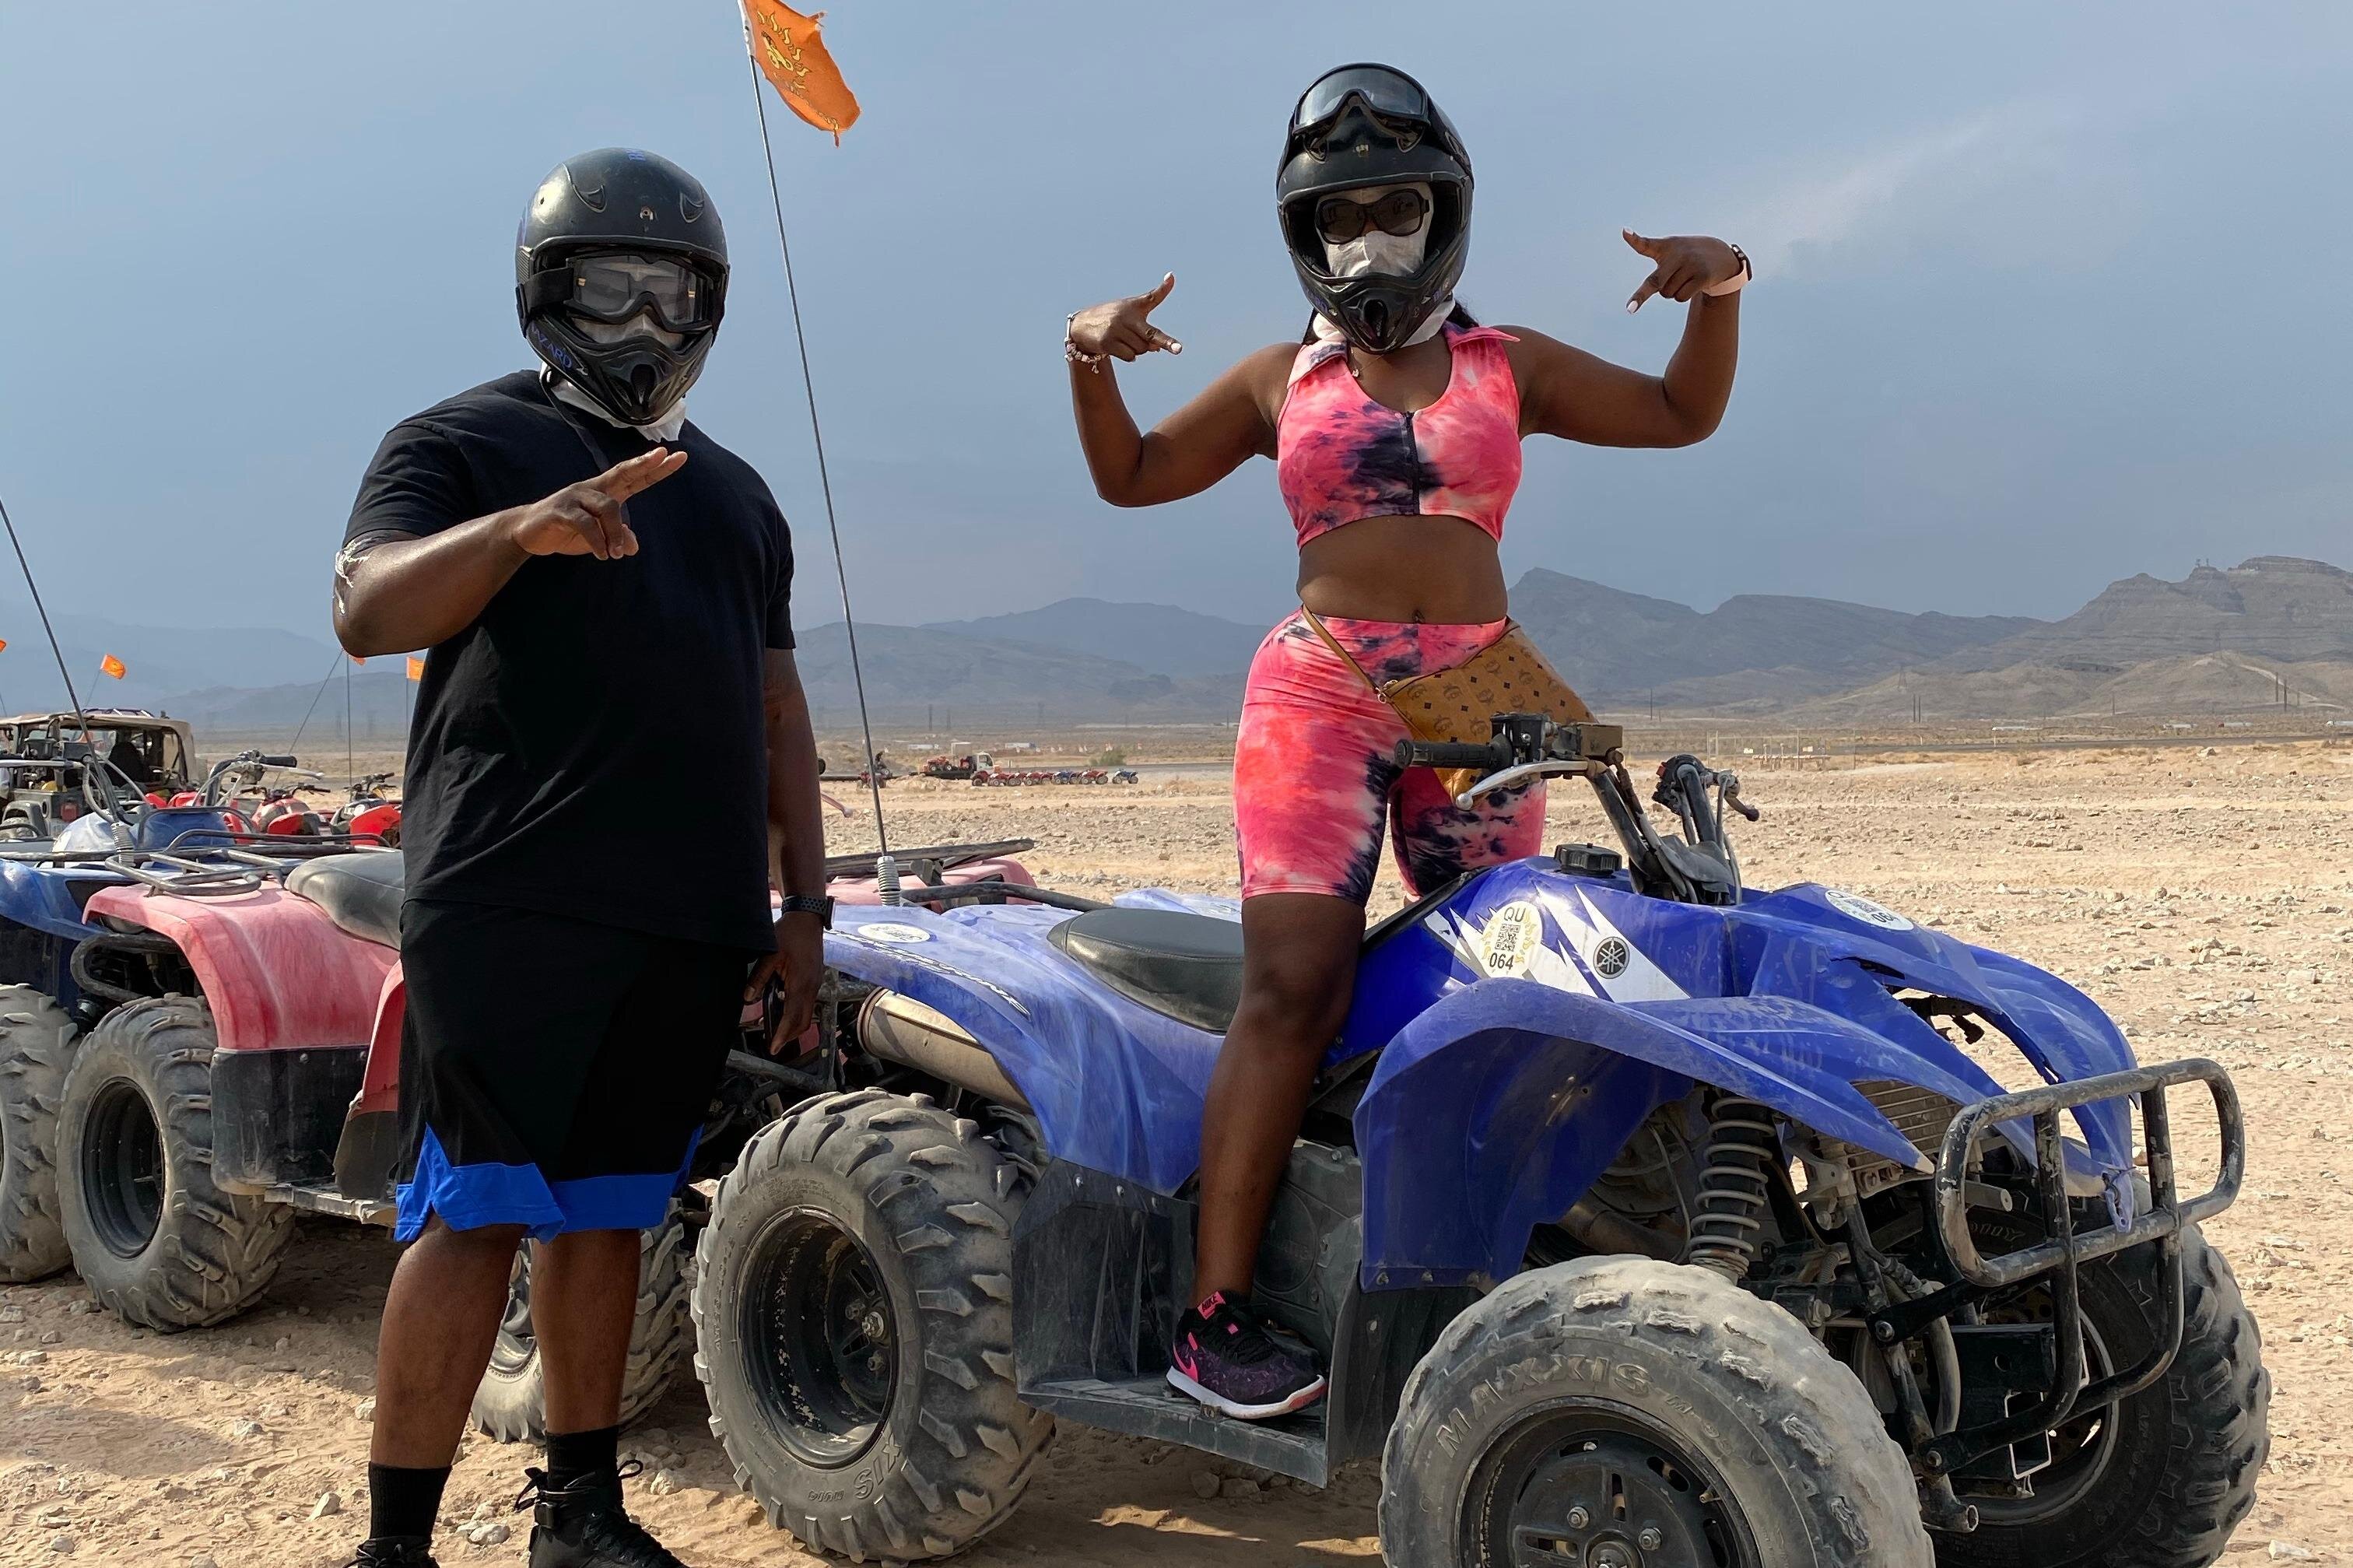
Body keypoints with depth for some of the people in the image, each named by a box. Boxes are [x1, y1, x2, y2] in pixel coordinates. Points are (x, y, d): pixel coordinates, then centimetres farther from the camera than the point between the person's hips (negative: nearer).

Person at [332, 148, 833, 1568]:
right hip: (515, 904, -5)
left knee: (607, 1207, 12)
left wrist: (802, 905, 14)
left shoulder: (737, 494, 23)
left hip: (694, 920, 6)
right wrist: (520, 528, -29)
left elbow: (776, 706, 21)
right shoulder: (463, 443, 5)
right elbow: (368, 612, -12)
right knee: (478, 1214, -7)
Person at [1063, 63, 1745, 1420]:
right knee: (1294, 991, -14)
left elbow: (1682, 414, 18)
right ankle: (1216, 1314, -15)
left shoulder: (1510, 366, 18)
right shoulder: (1281, 383, 16)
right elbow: (1130, 476, 19)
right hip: (1321, 692, -2)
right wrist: (1091, 362, 2)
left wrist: (1720, 293, 1)